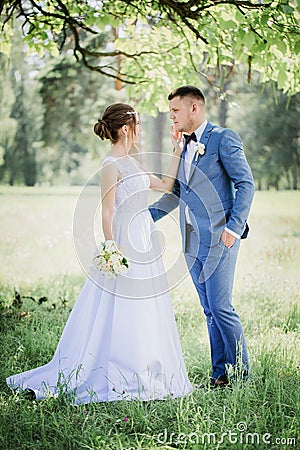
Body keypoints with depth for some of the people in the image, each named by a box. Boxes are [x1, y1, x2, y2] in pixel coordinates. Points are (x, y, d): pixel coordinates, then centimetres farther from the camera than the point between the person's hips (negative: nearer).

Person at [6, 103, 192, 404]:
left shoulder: (130, 162, 14)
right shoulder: (111, 166, -11)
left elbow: (166, 186, 23)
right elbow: (107, 213, -15)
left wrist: (177, 151, 21)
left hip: (145, 246, 9)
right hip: (125, 246, -9)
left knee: (145, 316, 12)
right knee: (117, 314, -4)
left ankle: (140, 376, 20)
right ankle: (109, 379, 4)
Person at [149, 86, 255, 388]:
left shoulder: (223, 138, -5)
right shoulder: (182, 146, 17)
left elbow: (246, 184, -9)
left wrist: (233, 227, -16)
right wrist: (146, 215, 10)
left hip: (219, 238, -7)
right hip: (192, 241, 7)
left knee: (221, 308, -7)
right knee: (210, 312, 10)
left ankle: (240, 372, 8)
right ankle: (220, 374, 17)